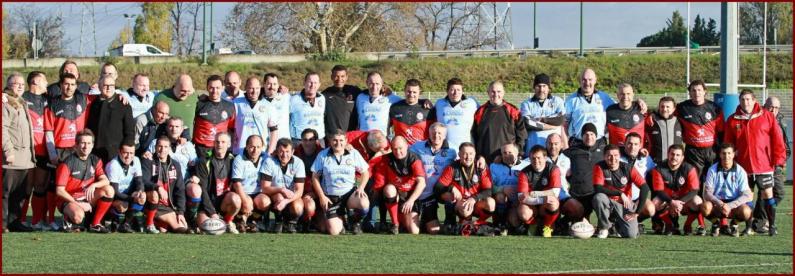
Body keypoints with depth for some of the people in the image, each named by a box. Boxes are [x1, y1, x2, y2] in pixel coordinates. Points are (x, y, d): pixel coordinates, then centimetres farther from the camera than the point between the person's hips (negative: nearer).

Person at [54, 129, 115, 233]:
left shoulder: (95, 161, 5)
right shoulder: (68, 163, -13)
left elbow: (105, 181, -6)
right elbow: (59, 191, -15)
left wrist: (93, 185, -28)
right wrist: (78, 204, -18)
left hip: (87, 199, 6)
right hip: (69, 200, -6)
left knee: (109, 190, -16)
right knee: (78, 215, -38)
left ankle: (95, 224, -8)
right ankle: (68, 219, 1)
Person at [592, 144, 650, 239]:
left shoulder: (628, 168, -9)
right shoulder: (599, 167, -12)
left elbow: (644, 188, -11)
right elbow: (598, 189, -24)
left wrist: (637, 212, -14)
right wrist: (620, 193, -26)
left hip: (625, 205, 1)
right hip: (608, 202, -1)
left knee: (631, 235, -20)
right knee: (598, 197, -37)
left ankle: (617, 225, 19)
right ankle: (603, 227, -9)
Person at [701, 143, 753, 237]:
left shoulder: (740, 171, -6)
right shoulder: (713, 170, -4)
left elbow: (746, 195, -12)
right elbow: (707, 193, -8)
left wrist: (730, 206, -24)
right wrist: (720, 204, -26)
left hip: (734, 203, 0)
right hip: (717, 202, 0)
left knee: (746, 211, -33)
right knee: (705, 207, -33)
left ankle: (734, 224, 4)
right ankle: (716, 223, 2)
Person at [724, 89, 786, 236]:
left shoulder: (767, 116, 0)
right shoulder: (733, 120, 5)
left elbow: (777, 138, 0)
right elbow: (728, 144, 9)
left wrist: (778, 158, -4)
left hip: (764, 165, -2)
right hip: (743, 166, 2)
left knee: (767, 194, -2)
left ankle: (772, 225, 6)